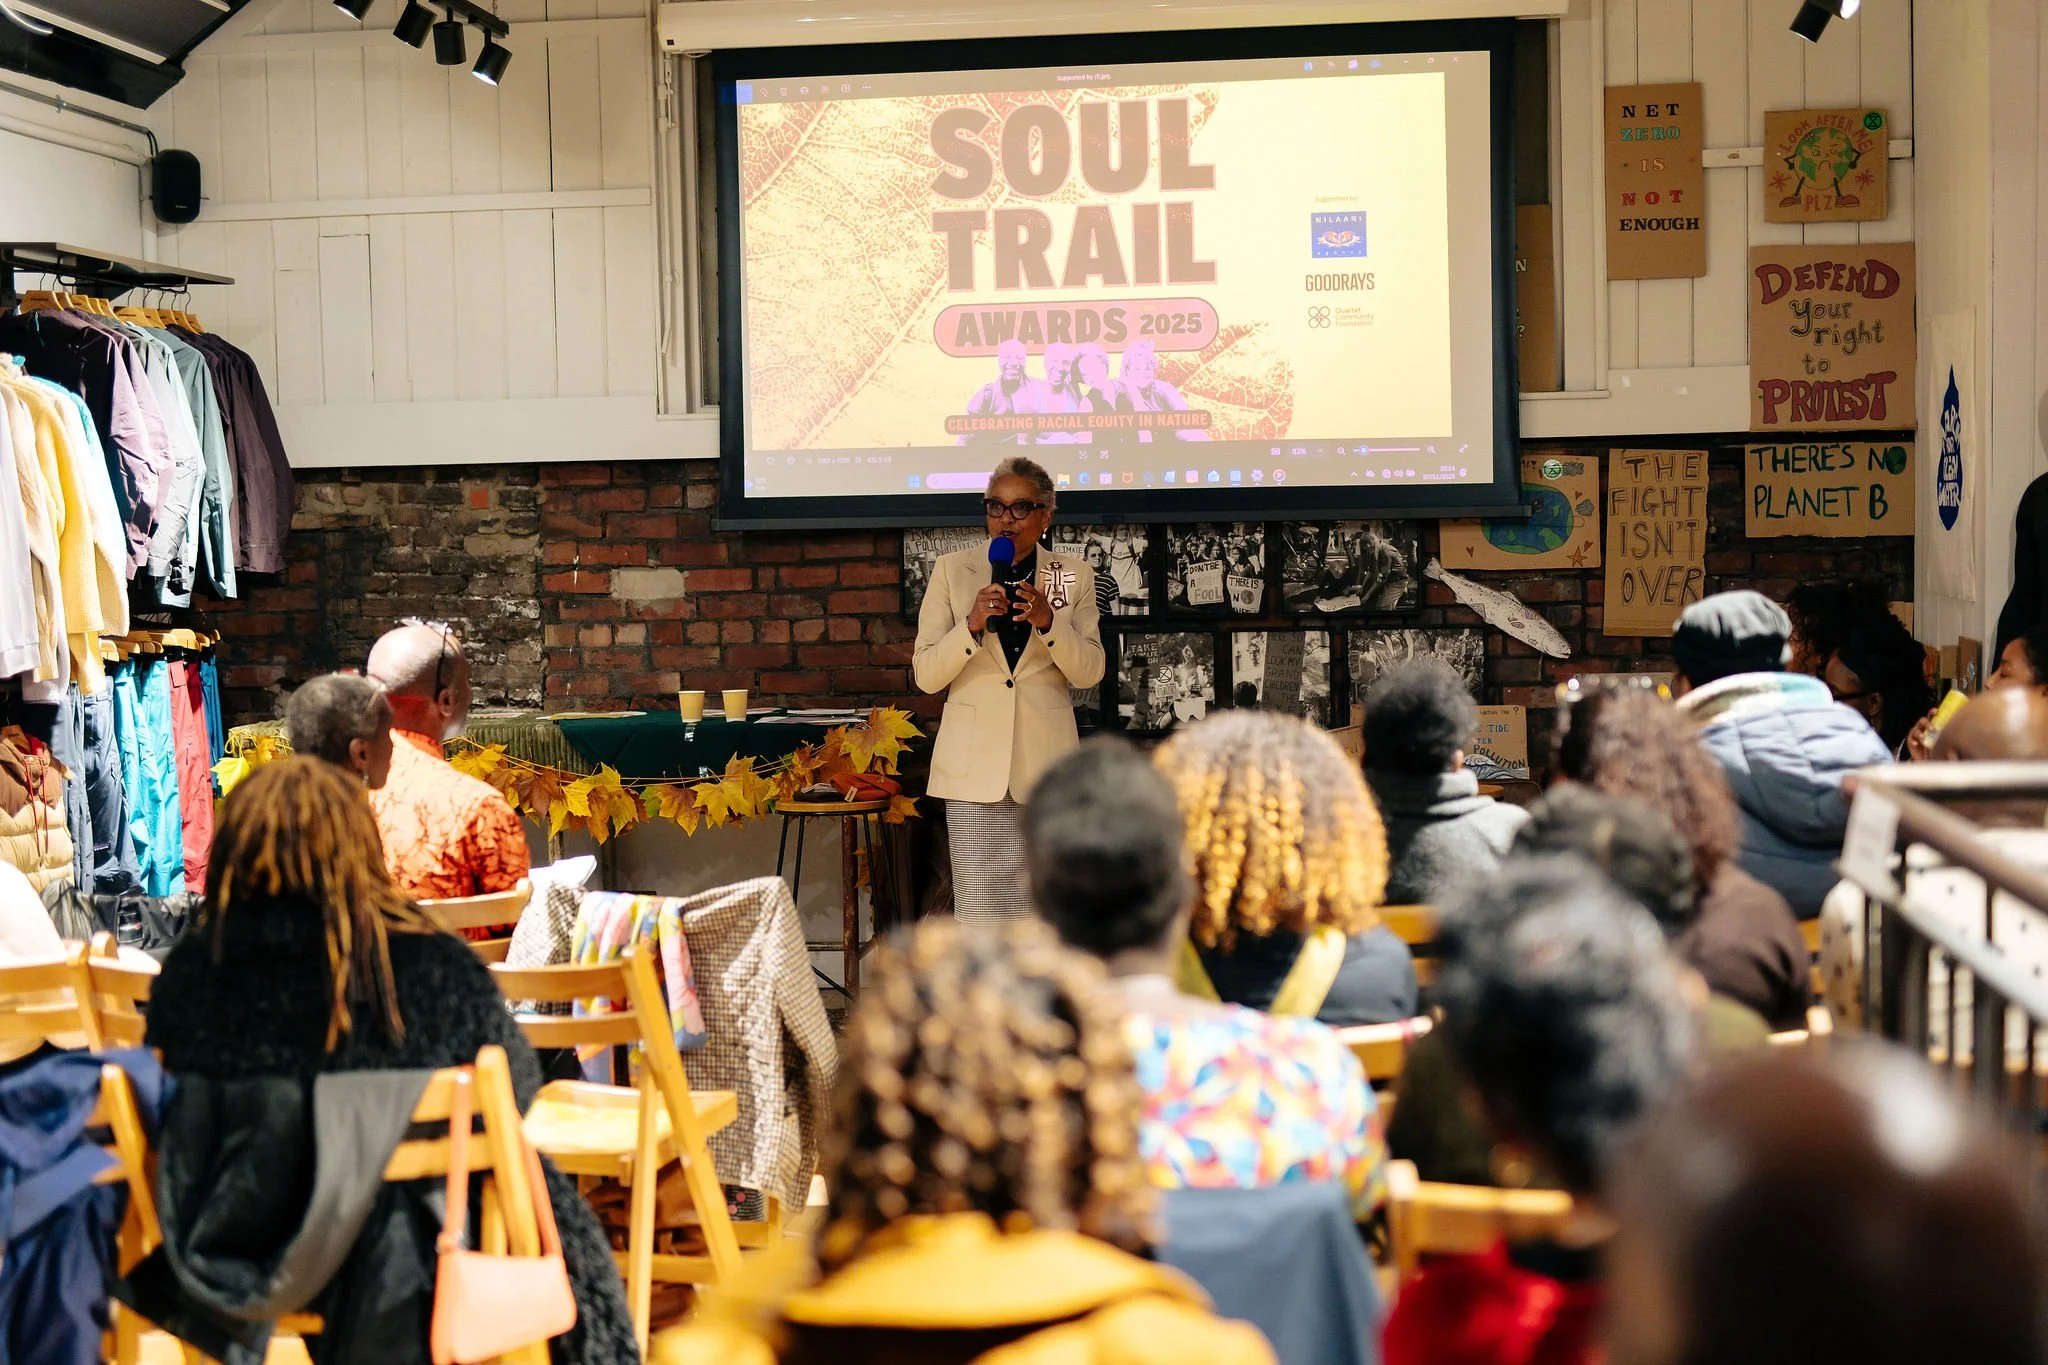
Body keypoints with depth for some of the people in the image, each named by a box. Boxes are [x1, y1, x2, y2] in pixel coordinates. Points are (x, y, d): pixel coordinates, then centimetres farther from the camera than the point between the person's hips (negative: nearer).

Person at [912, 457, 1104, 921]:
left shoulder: (1074, 576, 7)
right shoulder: (952, 570, 4)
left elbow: (1090, 672, 1)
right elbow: (925, 675, 0)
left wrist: (1048, 621, -15)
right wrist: (972, 624, -17)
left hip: (1045, 759, 1)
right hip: (975, 760, -1)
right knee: (980, 908, -6)